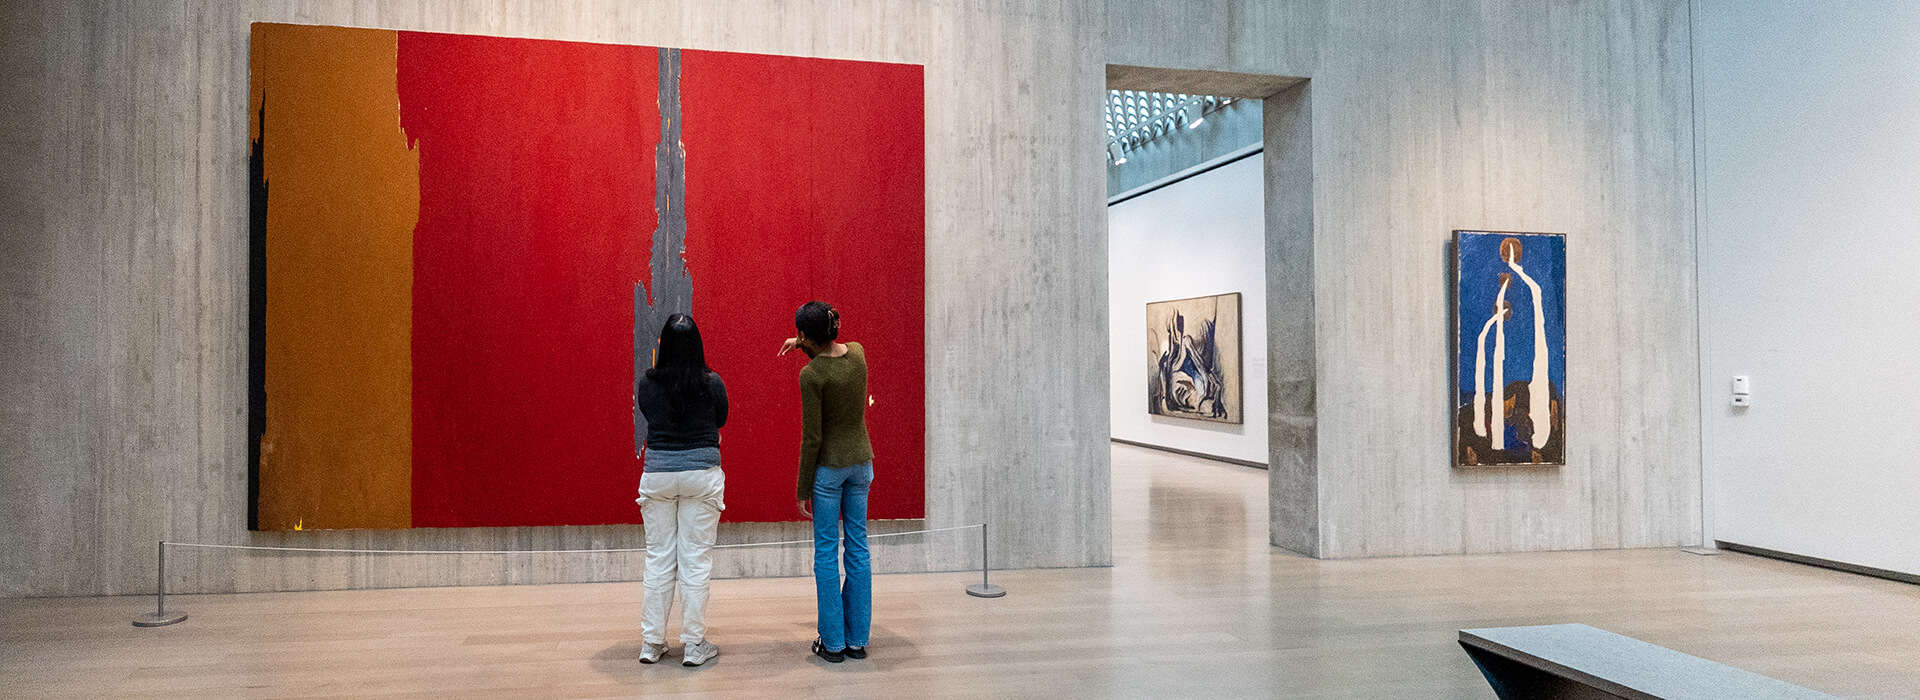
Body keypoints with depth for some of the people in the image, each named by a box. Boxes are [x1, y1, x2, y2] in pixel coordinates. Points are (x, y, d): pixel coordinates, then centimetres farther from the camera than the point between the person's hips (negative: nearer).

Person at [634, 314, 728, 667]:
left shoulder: (647, 384, -6)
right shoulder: (712, 383, -8)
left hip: (657, 472, 1)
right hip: (702, 471, -1)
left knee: (658, 558, 11)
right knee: (696, 558, 5)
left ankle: (652, 642, 18)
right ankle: (694, 644, 10)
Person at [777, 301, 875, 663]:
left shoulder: (811, 374, -18)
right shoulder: (857, 352, -1)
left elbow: (812, 438, -16)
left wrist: (803, 489, -8)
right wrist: (805, 345, 25)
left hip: (828, 466, -6)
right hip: (861, 461, 6)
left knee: (826, 552, 5)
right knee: (858, 548, 10)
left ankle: (833, 642, 10)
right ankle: (858, 639, 16)